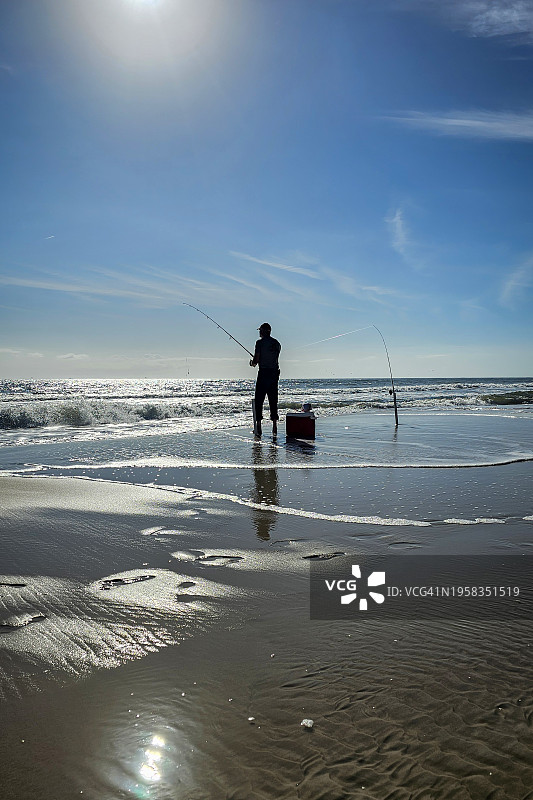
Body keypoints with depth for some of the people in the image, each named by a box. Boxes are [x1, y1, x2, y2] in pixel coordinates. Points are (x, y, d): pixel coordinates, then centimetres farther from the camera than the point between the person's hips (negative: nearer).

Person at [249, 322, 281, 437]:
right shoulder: (276, 343, 12)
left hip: (263, 373, -6)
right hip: (274, 373, 6)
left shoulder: (260, 342, -6)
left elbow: (257, 359, -11)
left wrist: (253, 363, 13)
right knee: (273, 401, 10)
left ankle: (258, 427, -2)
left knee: (259, 401, 0)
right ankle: (274, 426, 9)